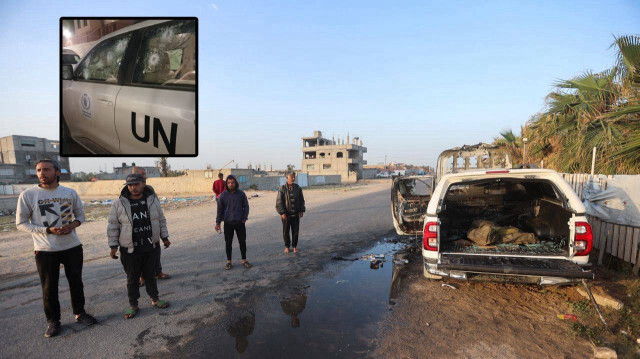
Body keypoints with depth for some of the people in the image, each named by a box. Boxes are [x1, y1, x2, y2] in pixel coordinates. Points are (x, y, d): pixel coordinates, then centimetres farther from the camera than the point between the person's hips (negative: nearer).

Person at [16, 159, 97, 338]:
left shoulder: (70, 193, 1)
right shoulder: (28, 195, -6)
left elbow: (80, 214, 11)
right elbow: (21, 223, -4)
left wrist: (73, 224, -11)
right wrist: (48, 230, -17)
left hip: (72, 247, 2)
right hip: (45, 250, -2)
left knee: (76, 282, 14)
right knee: (49, 288, 8)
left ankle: (79, 313, 32)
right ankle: (53, 321, 27)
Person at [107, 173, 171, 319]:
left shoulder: (153, 200, -1)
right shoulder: (119, 204, -8)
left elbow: (161, 220, 9)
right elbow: (113, 226, -3)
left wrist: (165, 237, 11)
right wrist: (113, 246, -4)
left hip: (150, 248, 2)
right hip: (130, 250, -2)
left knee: (150, 275, 16)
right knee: (132, 278, 10)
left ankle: (155, 299, 30)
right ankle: (133, 305, 25)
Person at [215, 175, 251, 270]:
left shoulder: (241, 194, -3)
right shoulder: (223, 195, -3)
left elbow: (246, 206, 5)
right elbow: (220, 209, 3)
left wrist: (244, 218, -4)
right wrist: (218, 222, 0)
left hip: (240, 222, 0)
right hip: (228, 223, 0)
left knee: (242, 242, 7)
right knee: (228, 243, 6)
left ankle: (244, 260, 21)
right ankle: (228, 261, 21)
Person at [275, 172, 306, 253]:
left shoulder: (298, 188, 4)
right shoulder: (282, 188, -7)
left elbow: (301, 200, 11)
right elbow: (279, 202, -8)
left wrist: (301, 210, 4)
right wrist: (282, 213, -13)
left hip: (296, 214, 3)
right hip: (286, 215, -2)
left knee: (295, 231, 7)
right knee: (286, 231, 6)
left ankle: (294, 246, 23)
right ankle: (287, 246, 22)